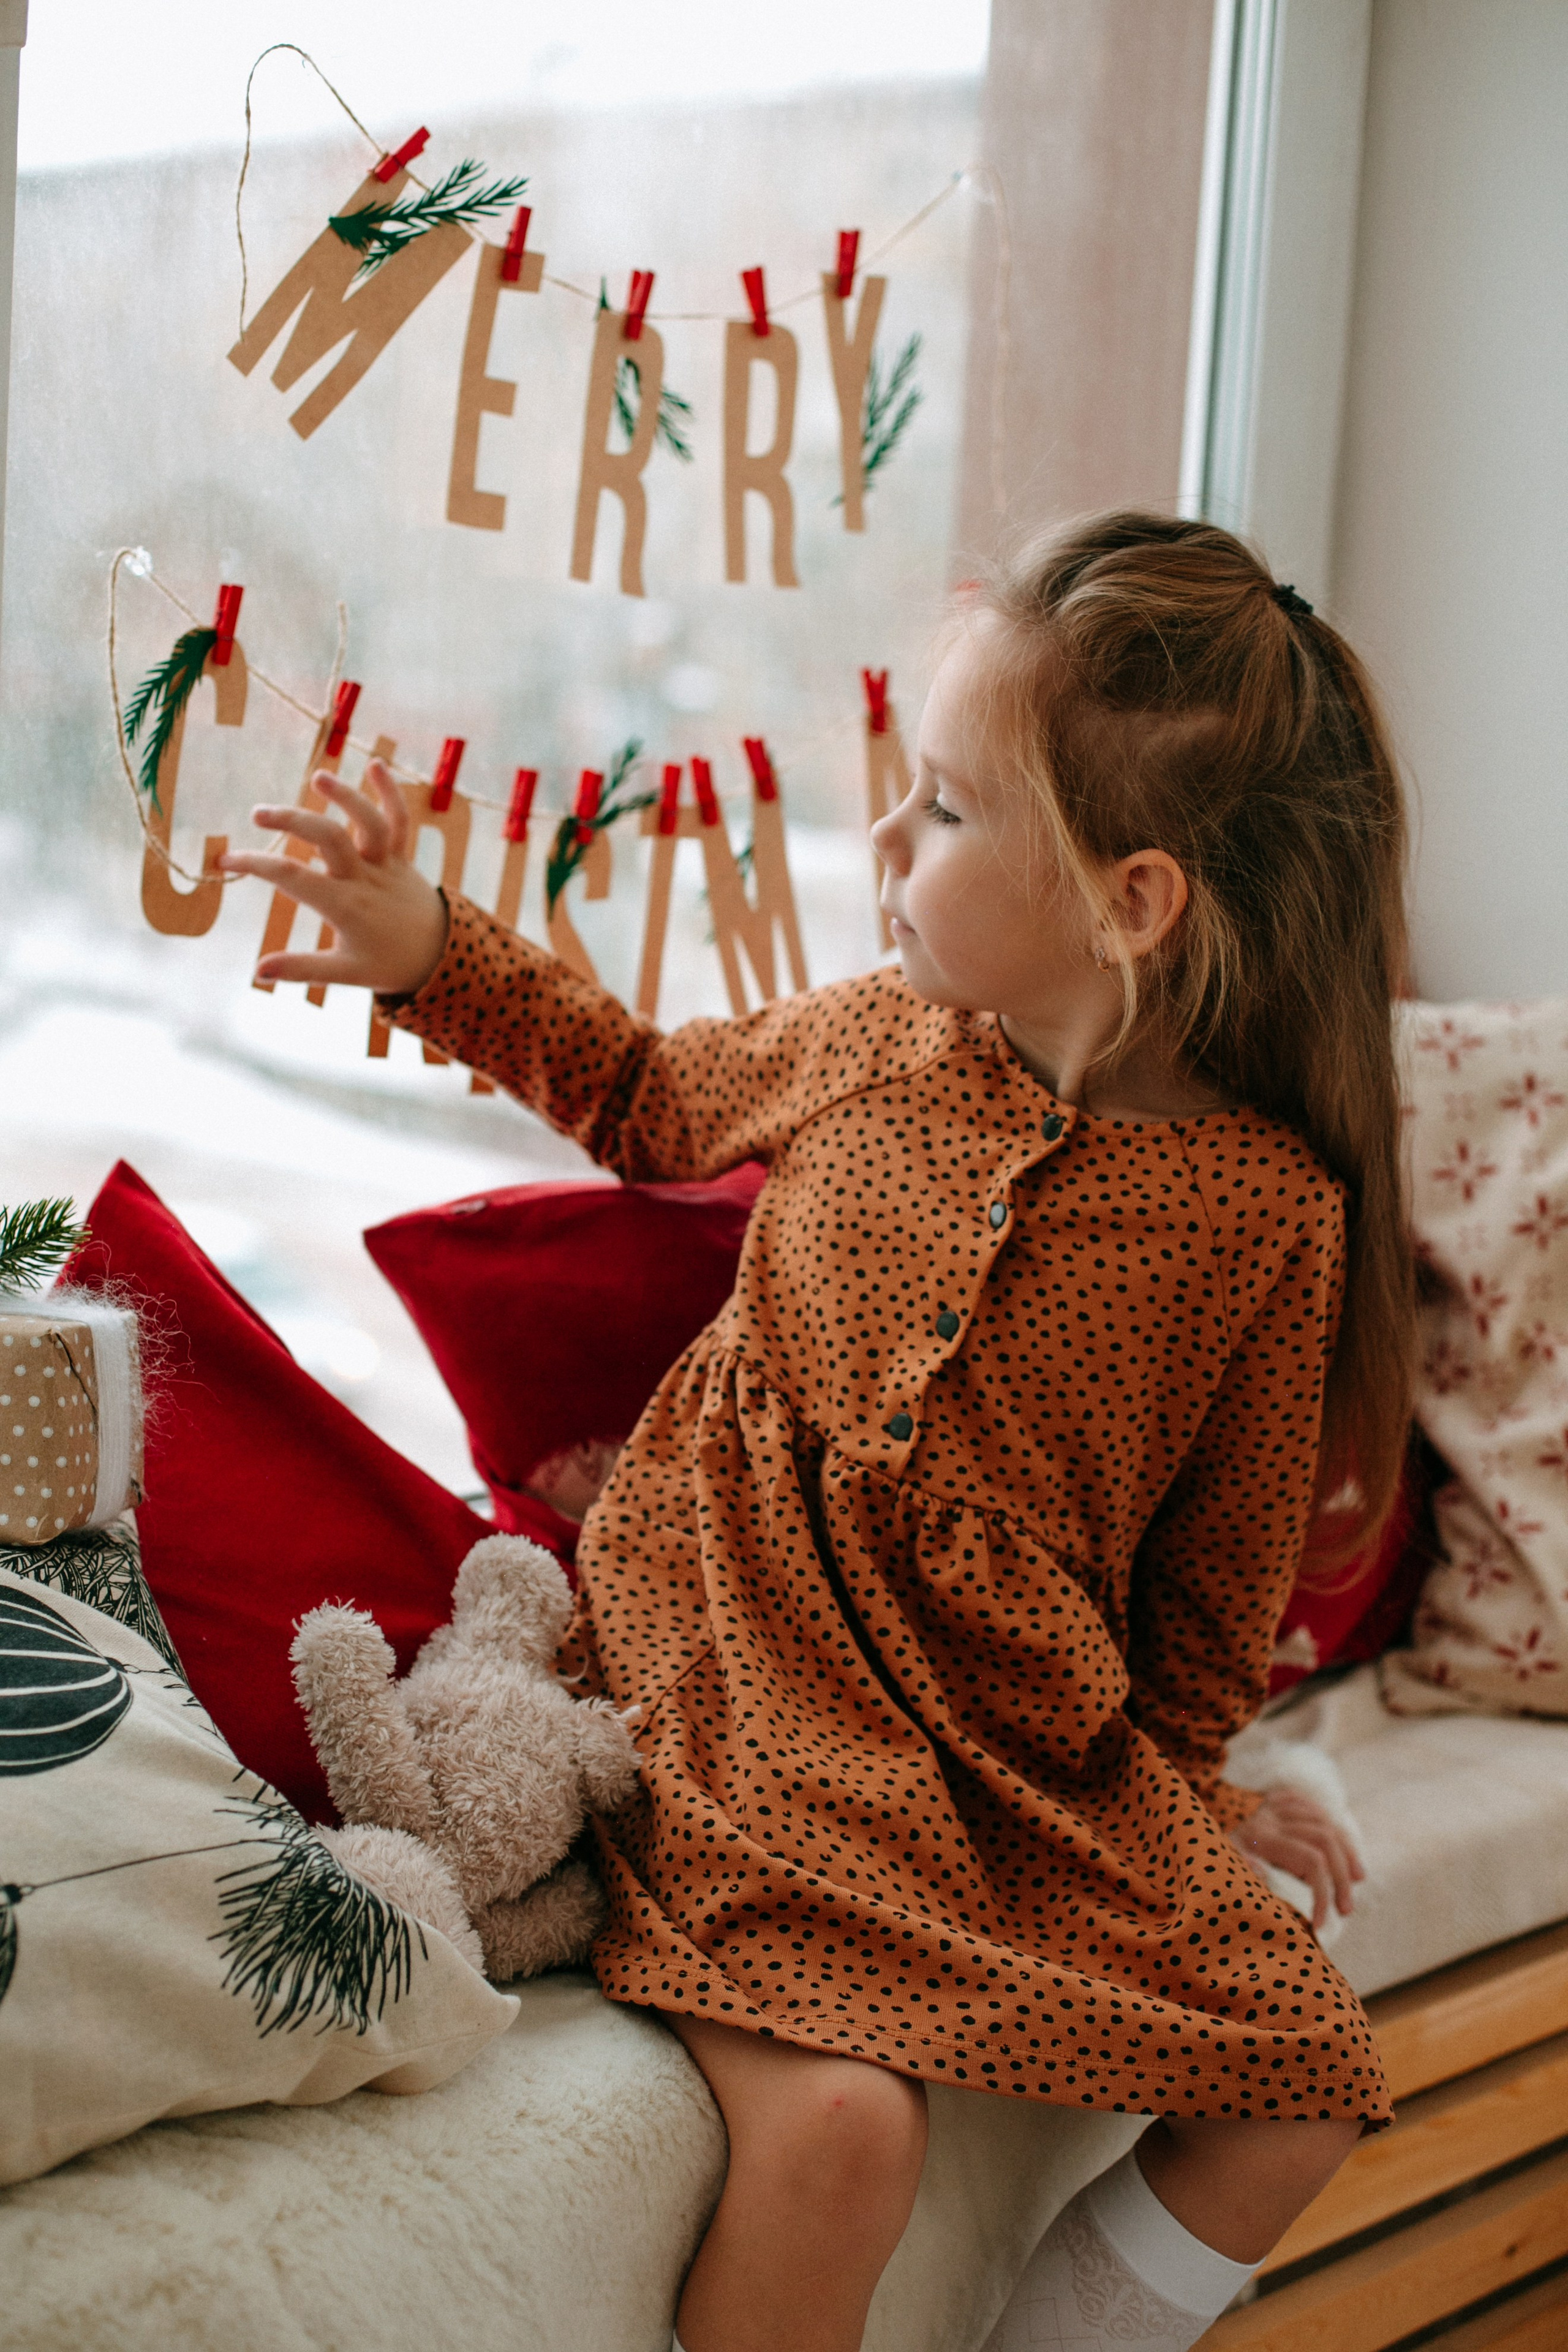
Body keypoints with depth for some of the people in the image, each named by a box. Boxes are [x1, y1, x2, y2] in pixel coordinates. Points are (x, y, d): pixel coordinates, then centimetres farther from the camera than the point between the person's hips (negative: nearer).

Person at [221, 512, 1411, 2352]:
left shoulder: (1271, 1212, -8)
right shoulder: (869, 1045, -1)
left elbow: (1219, 1581, 4)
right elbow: (654, 1101, 21)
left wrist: (1172, 1789, 9)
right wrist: (428, 955, 13)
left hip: (1030, 1737, 1)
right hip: (756, 1670, -1)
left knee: (1309, 2086, -7)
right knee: (838, 2122, -25)